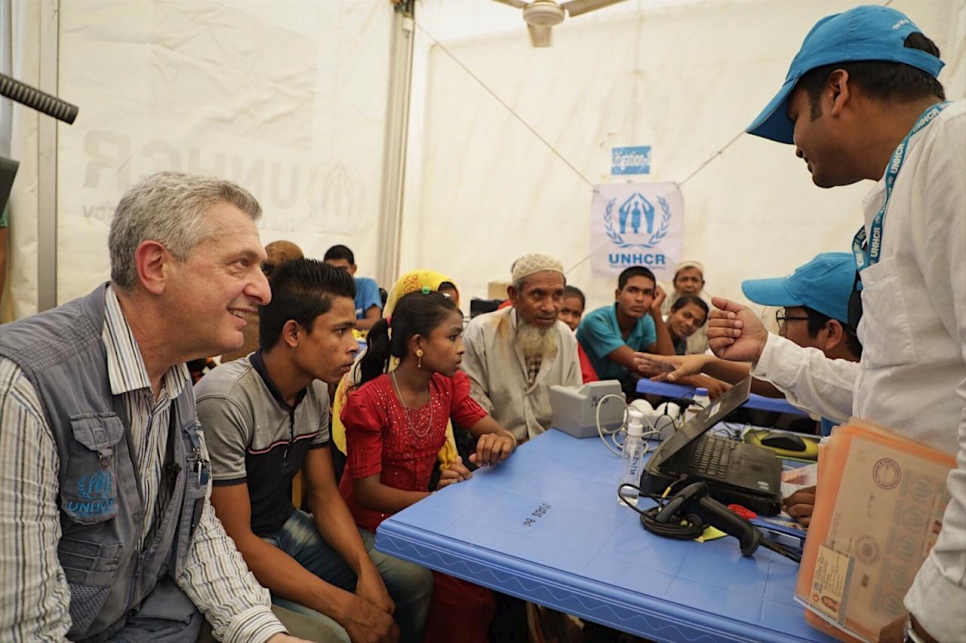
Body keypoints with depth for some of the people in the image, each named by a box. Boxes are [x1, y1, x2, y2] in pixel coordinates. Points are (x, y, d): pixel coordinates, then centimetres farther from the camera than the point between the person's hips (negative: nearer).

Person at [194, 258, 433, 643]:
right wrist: (347, 607, -24)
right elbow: (235, 542, -25)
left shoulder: (317, 390, -5)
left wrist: (367, 571, -12)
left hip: (288, 527, 7)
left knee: (413, 580, 1)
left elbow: (324, 496, 3)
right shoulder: (225, 401, -28)